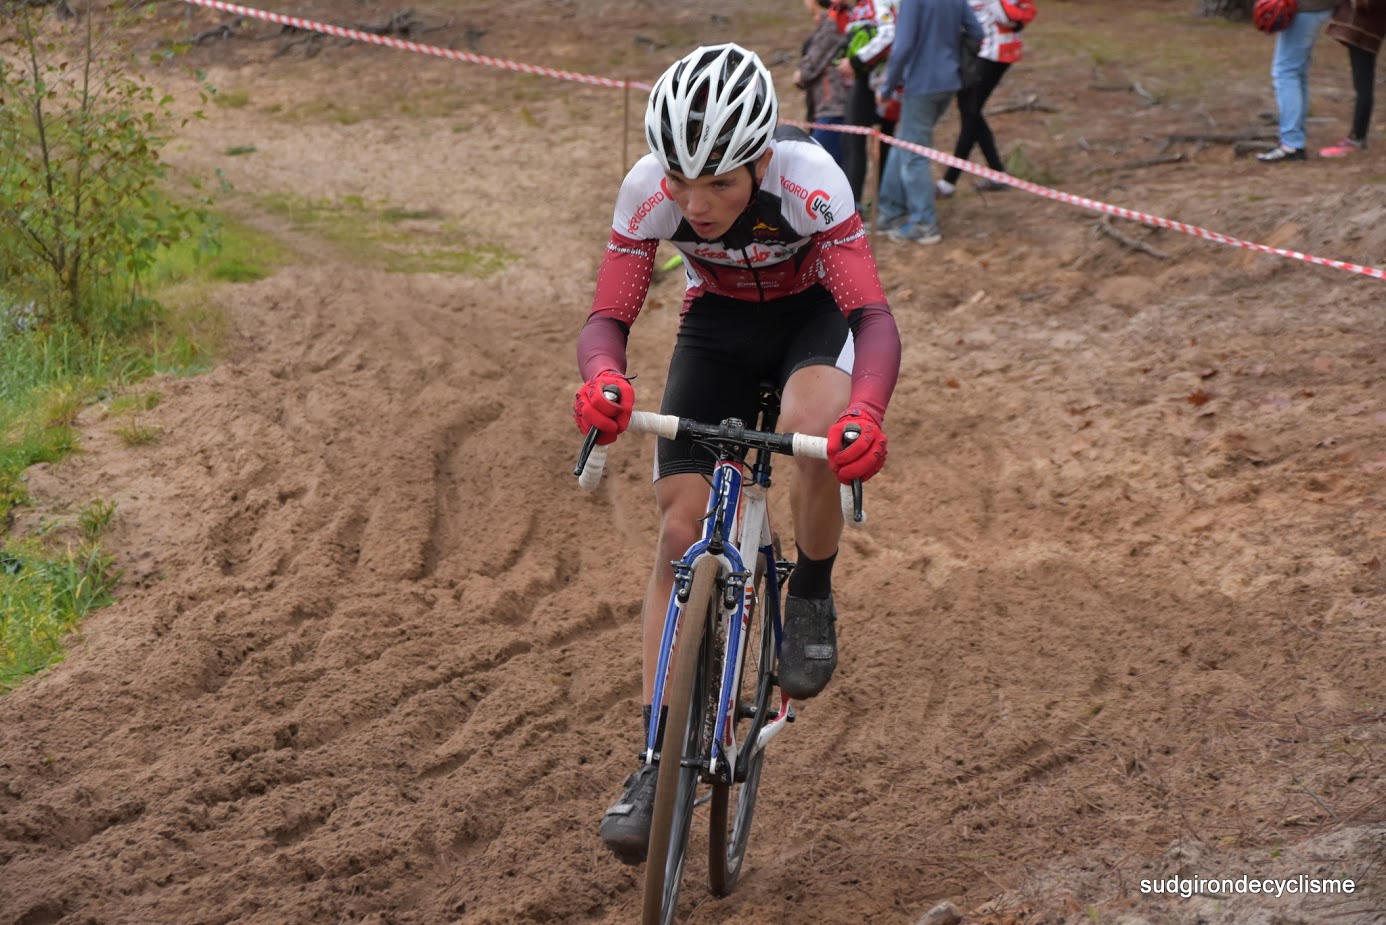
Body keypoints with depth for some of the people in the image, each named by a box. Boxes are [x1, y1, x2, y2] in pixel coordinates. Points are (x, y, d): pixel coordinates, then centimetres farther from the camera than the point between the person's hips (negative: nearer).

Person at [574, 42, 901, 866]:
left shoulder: (809, 179, -35)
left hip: (815, 314, -2)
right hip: (719, 323, 2)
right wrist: (604, 381, -49)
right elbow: (607, 319, -25)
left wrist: (867, 411, -58)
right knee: (681, 528, -8)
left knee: (814, 427, -37)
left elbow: (875, 317, -38)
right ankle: (659, 762, -3)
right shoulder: (649, 191, -28)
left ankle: (812, 597, -7)